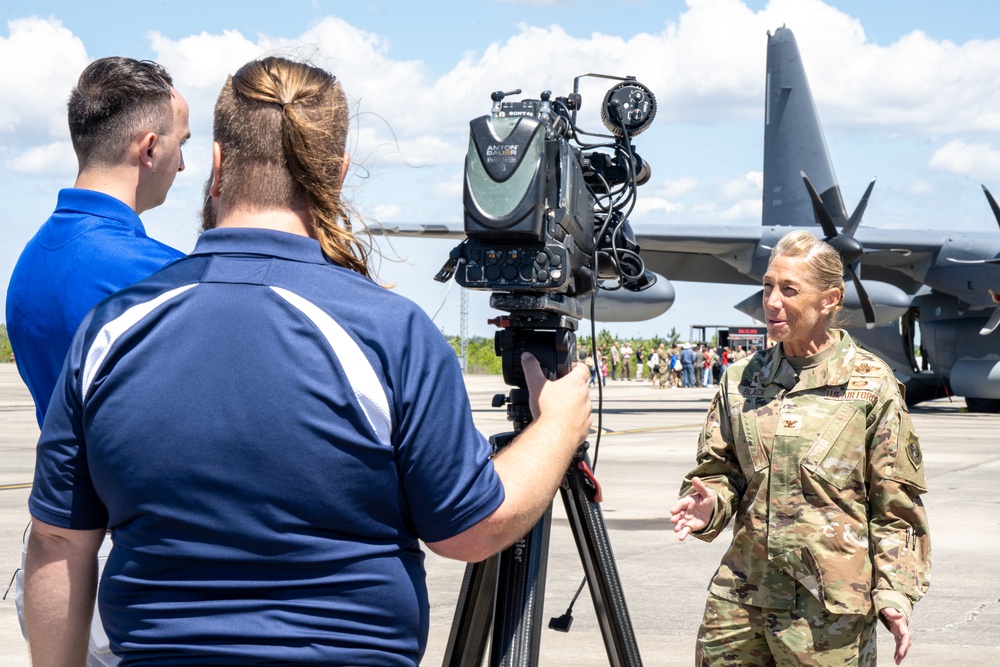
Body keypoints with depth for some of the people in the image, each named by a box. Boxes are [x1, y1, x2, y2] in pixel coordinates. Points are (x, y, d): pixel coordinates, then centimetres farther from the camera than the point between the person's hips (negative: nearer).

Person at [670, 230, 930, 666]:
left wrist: (895, 593, -7)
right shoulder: (741, 379, 9)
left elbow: (896, 505, -1)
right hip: (740, 598, 4)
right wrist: (709, 506, -9)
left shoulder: (871, 383, -2)